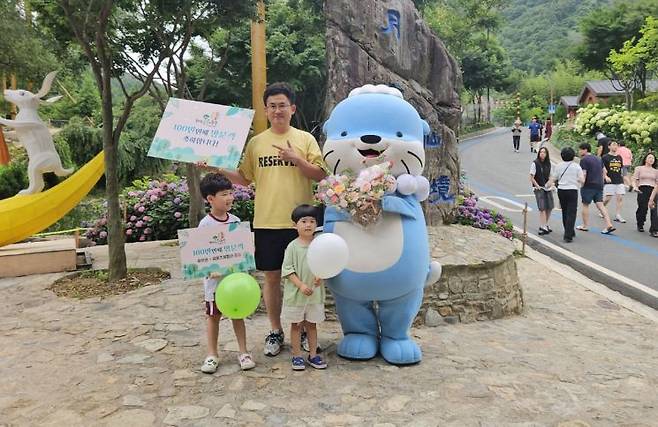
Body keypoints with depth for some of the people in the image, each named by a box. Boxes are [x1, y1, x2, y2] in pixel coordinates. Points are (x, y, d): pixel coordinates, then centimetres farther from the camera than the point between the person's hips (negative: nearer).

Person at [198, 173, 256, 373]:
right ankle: (212, 355, 22)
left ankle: (243, 352, 22)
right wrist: (210, 270, -26)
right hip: (215, 278, -3)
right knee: (213, 315, 10)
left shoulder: (236, 220, 2)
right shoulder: (205, 224, -10)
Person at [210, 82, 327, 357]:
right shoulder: (256, 143, 8)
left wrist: (296, 158, -15)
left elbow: (321, 175, -3)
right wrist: (219, 169, -3)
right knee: (271, 276, 9)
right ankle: (275, 331, 24)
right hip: (266, 221, 2)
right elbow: (244, 178, 11)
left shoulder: (305, 139, 3)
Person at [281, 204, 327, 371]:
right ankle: (297, 356, 20)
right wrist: (301, 285, -18)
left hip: (315, 293, 2)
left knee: (312, 324, 14)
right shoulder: (292, 246, -8)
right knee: (296, 324, 9)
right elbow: (288, 270, -10)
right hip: (296, 293, -2)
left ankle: (313, 354, 25)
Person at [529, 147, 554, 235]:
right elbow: (531, 177, -9)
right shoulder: (535, 163, -9)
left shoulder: (548, 164, 8)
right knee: (542, 208, -10)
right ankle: (543, 228, -8)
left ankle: (545, 224, 25)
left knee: (550, 207, 7)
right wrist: (537, 186, -14)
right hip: (538, 188, -6)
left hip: (547, 187, 6)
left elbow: (549, 176, 19)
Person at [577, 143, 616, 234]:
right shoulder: (598, 159, 18)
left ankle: (585, 226, 10)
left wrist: (582, 185, -10)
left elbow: (584, 174, -16)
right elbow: (603, 171, 22)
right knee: (600, 205, 4)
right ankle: (609, 225, -6)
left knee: (585, 205, 4)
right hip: (599, 185, 7)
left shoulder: (584, 160, -9)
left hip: (589, 185, -7)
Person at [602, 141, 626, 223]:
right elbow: (602, 169, -7)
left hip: (619, 181, 5)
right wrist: (605, 177, -21)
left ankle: (617, 216, -2)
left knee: (620, 197, -4)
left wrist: (622, 177, 21)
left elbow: (620, 169, 22)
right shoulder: (605, 157, -2)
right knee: (608, 198, -5)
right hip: (609, 182, -5)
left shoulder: (619, 157, 14)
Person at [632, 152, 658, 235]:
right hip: (642, 190, -2)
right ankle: (640, 226, 24)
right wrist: (635, 187, -13)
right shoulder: (639, 168, 11)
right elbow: (634, 180, 5)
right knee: (642, 208, -2)